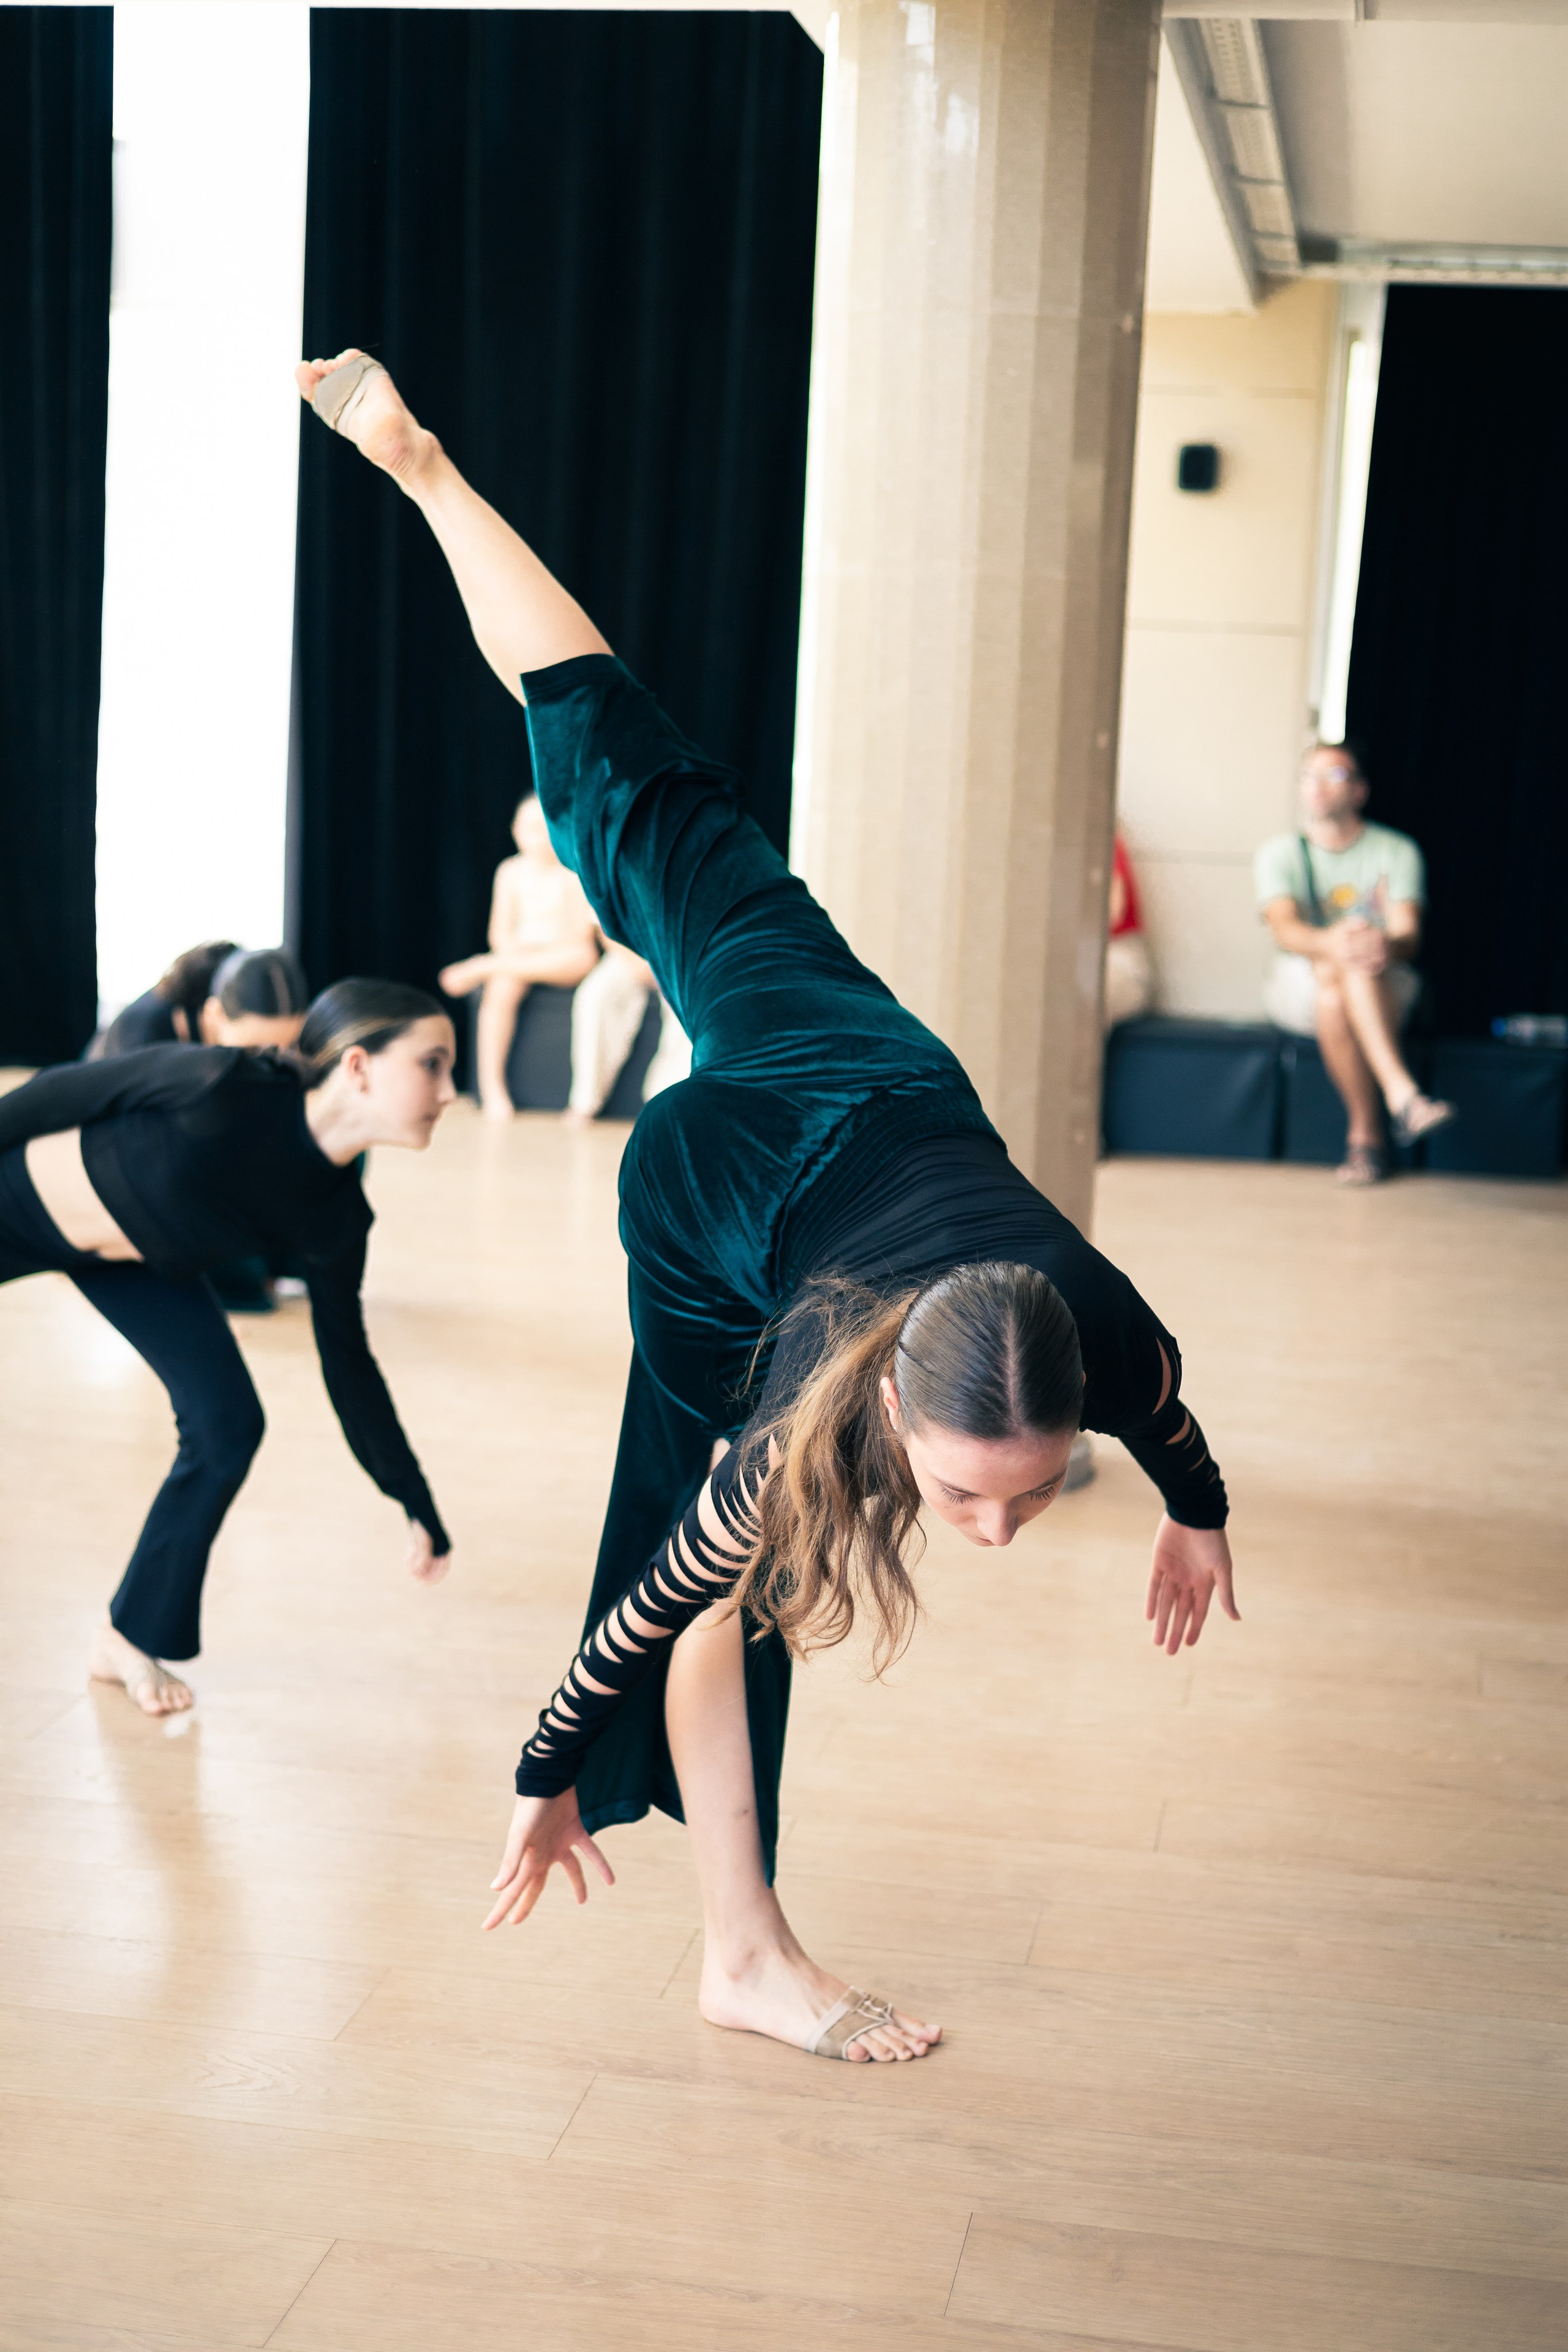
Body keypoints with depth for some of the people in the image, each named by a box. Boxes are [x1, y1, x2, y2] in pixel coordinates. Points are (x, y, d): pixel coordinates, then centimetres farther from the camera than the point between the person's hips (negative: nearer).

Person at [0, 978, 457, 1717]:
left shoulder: (334, 1218, -18)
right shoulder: (222, 1090, -36)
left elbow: (347, 1364, -5)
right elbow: (68, 1088, -22)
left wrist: (419, 1509, 0)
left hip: (132, 1260, 5)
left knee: (227, 1426, -7)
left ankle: (131, 1640, 9)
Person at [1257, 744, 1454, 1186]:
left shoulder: (1398, 851, 4)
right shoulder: (1279, 853, 3)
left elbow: (1408, 935, -11)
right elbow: (1284, 929, -17)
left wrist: (1387, 944, -39)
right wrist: (1328, 943, -42)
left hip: (1386, 989, 0)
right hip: (1299, 988, 0)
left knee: (1361, 955, -38)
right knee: (1331, 979, -37)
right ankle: (1401, 1093, -43)